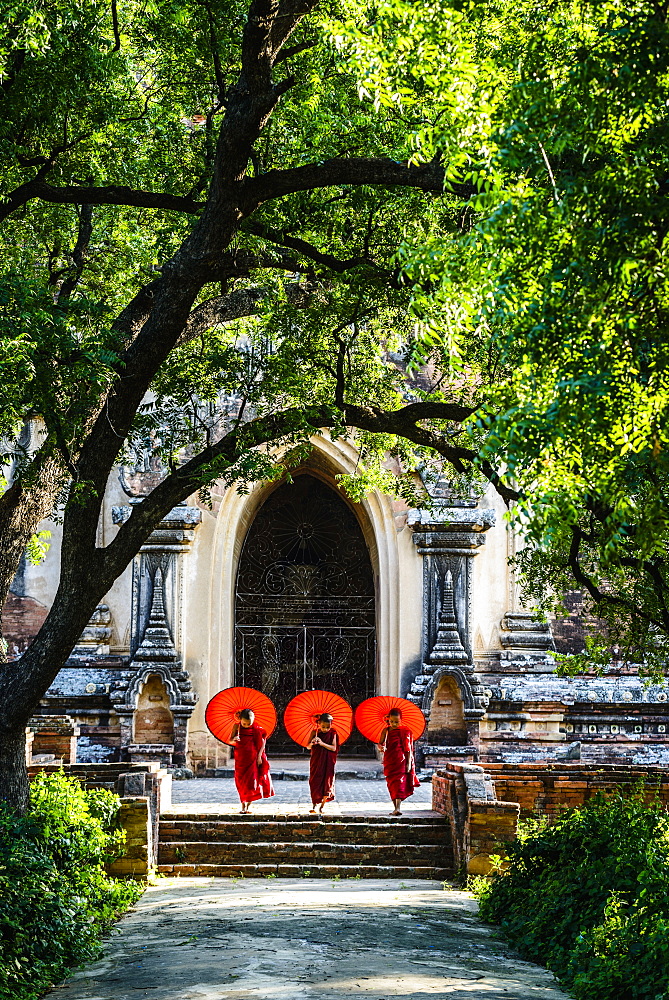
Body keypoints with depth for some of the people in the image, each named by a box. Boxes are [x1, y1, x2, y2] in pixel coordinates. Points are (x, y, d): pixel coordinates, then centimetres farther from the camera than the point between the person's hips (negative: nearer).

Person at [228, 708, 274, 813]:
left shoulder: (256, 728, -7)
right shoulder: (237, 726, -3)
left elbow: (262, 742, -2)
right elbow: (230, 741, 0)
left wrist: (259, 756, -7)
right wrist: (234, 739, -24)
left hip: (253, 758, -1)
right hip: (240, 759, 1)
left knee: (252, 781, -3)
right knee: (241, 782, 2)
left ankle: (247, 806, 2)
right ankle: (243, 806, 8)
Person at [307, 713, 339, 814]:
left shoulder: (332, 733, -3)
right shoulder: (315, 732, 0)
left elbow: (334, 748, -10)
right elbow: (308, 746, -1)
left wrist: (322, 743, -24)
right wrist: (312, 743, -25)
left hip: (328, 763, -1)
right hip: (316, 763, 1)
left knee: (327, 783, -1)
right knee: (315, 783, -4)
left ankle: (321, 806, 7)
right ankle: (315, 805, -6)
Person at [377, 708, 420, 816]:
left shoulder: (405, 731, -2)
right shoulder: (386, 731, 7)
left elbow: (408, 748, -3)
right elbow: (380, 744, 4)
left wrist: (409, 763, -8)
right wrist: (381, 747, -21)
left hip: (401, 761, -5)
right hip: (389, 761, 5)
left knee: (399, 783, -14)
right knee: (391, 784, 6)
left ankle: (397, 809, -22)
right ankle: (395, 808, 14)